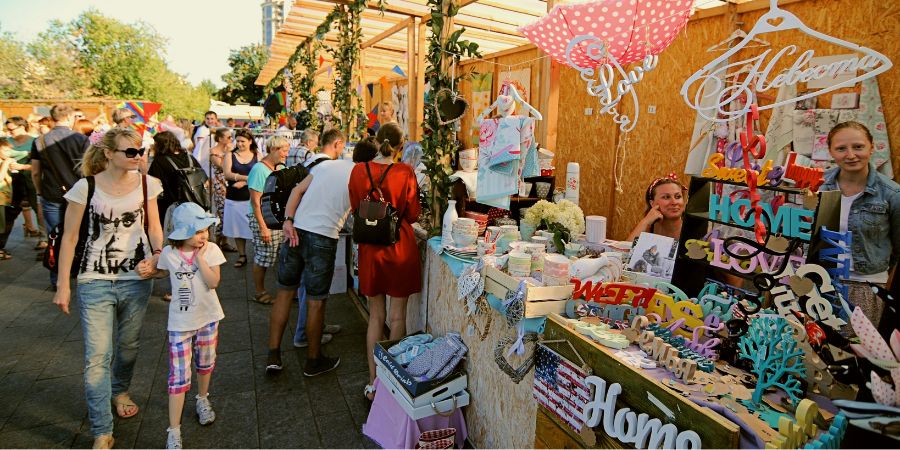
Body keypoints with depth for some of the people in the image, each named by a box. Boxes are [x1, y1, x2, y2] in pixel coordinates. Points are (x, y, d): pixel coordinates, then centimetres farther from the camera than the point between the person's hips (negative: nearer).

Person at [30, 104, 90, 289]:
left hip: (51, 197, 1)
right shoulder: (81, 139, -8)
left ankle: (56, 280, 13)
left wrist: (39, 192, 16)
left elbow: (35, 172, 3)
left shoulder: (39, 141, -1)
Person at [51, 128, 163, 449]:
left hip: (137, 278, 3)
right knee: (97, 357, -3)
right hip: (95, 281, -2)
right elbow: (70, 237, -3)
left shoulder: (146, 184, -1)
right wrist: (63, 285, -3)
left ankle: (120, 391, 47)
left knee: (129, 346, 18)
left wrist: (157, 255, -13)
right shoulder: (85, 187, -8)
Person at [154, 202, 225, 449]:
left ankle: (202, 400, 48)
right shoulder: (169, 253, -9)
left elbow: (213, 282, -20)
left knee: (205, 365, 21)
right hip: (180, 322, -1)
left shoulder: (211, 250, -11)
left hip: (207, 318, 1)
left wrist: (200, 257, -23)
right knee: (179, 378, -3)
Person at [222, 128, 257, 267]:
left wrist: (243, 182, -16)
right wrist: (249, 177, -16)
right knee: (237, 228, 7)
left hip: (252, 197, -2)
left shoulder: (257, 156, 5)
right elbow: (227, 174, -6)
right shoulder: (230, 155, 7)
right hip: (234, 198, 2)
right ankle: (242, 256, 19)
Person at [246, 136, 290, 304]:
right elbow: (255, 202, -16)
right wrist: (263, 227, -18)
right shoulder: (259, 169, -12)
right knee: (262, 259, 4)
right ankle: (259, 293, 20)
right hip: (265, 220, -7)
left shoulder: (281, 167, 10)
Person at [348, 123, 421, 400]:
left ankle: (373, 383, 22)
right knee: (397, 317, 11)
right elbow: (413, 215, -5)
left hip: (370, 248, 3)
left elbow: (355, 209, 9)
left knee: (375, 317, 15)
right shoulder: (405, 173, -13)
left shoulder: (358, 170, -4)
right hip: (400, 246, -2)